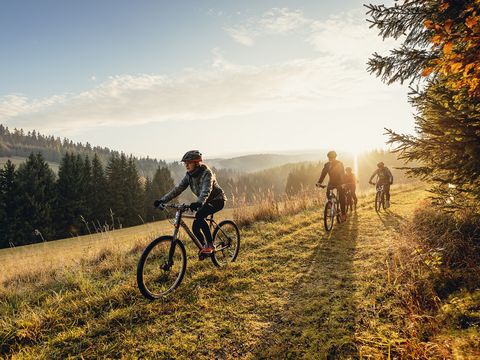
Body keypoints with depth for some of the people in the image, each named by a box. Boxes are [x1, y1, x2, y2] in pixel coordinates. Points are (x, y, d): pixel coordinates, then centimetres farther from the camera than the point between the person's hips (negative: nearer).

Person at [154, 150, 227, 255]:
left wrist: (198, 203, -58)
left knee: (199, 215, -31)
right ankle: (204, 247, 23)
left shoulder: (206, 173, -24)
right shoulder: (189, 175, -4)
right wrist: (162, 200, -19)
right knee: (195, 227, -1)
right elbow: (178, 188, -8)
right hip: (205, 202, 8)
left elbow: (206, 191, -39)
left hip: (217, 200, -7)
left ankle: (210, 245, -22)